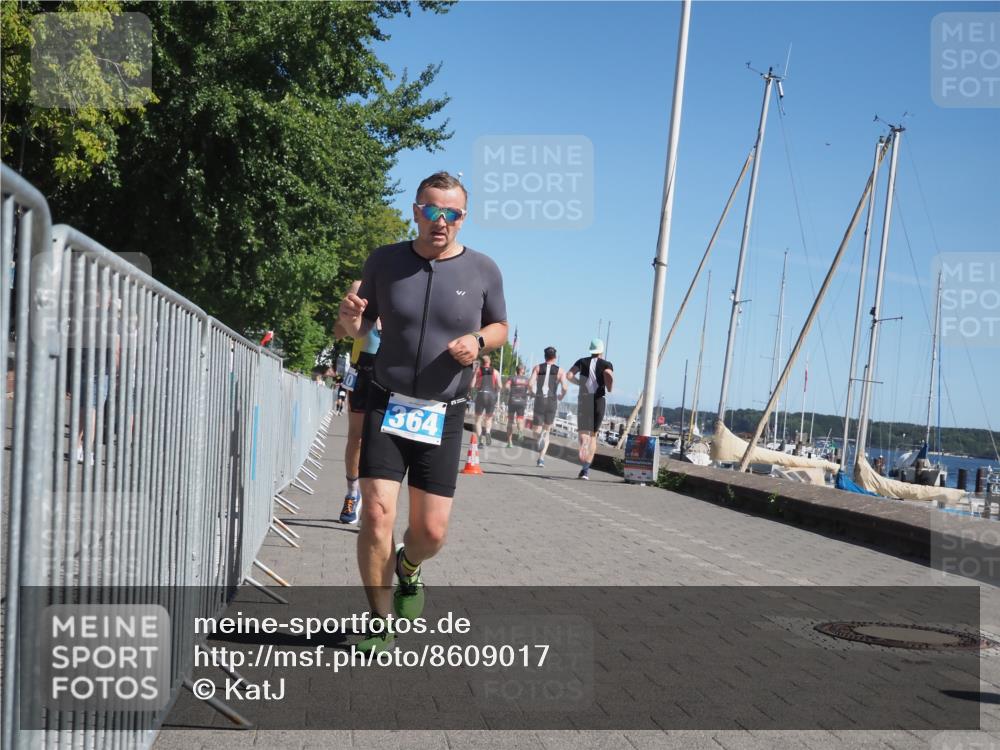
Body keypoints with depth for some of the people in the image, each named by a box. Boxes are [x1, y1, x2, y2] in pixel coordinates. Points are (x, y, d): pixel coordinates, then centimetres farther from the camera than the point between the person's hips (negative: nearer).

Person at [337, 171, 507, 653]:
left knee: (432, 530, 0)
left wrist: (478, 341, -10)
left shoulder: (483, 271, -1)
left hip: (443, 414, 0)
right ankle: (381, 628, 5)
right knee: (377, 514, -13)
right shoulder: (384, 261, 0)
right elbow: (361, 329, 10)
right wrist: (350, 319, -14)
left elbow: (500, 328, 13)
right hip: (386, 405, 0)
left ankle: (408, 569, 38)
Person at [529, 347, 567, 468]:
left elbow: (530, 383, -9)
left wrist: (533, 393, 10)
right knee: (547, 431, 15)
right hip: (552, 401, 1)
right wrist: (561, 397, 12)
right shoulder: (560, 370, 5)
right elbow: (564, 387, -9)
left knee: (537, 429, 7)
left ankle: (538, 436, -31)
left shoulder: (537, 368, 6)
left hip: (539, 400, -1)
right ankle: (541, 459, 8)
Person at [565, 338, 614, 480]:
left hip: (583, 398, 0)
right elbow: (610, 377, -14)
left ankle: (583, 441, -45)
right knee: (593, 435, 11)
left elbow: (569, 375, -1)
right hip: (598, 400, 0)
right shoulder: (606, 364, 5)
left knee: (583, 432, -5)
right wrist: (609, 388, 6)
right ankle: (586, 469, 6)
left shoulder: (582, 362, 12)